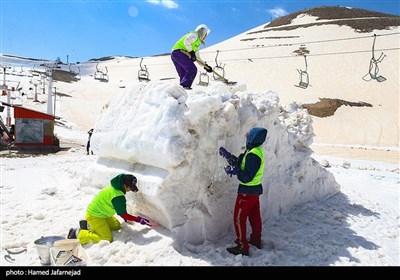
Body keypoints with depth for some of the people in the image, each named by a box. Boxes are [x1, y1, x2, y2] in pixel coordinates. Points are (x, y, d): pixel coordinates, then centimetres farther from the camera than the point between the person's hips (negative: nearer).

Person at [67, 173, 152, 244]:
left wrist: (125, 216, 15)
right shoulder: (117, 196, -31)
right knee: (107, 239, -12)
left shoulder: (115, 186, -2)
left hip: (102, 213, 10)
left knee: (117, 225, 17)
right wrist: (138, 219, -17)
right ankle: (78, 233, -6)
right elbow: (123, 214, -22)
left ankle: (89, 226, 17)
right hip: (94, 216, -10)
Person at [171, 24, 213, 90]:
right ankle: (185, 86, -27)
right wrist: (191, 52, -14)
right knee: (192, 69, -17)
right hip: (179, 52, -10)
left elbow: (197, 57, 31)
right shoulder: (194, 34, 3)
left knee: (184, 74, 7)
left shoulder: (197, 43, 31)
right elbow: (186, 41, -17)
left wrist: (205, 65, 25)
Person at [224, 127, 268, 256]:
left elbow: (247, 177, -27)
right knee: (254, 216, 21)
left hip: (247, 191, -9)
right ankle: (256, 240, 36)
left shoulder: (252, 155, -26)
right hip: (255, 189, 9)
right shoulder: (258, 150, 5)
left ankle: (242, 246, 10)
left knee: (239, 218, 2)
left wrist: (233, 171, -21)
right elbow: (247, 166, 10)